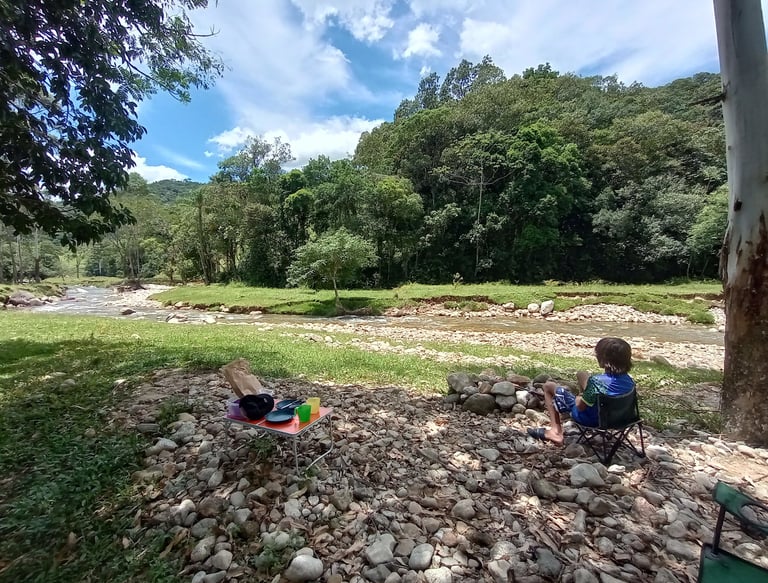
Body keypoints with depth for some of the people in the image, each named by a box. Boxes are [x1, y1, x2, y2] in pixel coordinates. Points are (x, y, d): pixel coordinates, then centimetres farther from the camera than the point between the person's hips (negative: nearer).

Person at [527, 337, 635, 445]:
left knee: (548, 386, 3)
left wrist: (579, 397, -3)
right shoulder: (629, 381, -14)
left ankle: (556, 431, 3)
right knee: (581, 374, 22)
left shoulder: (597, 381, -35)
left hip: (589, 419, -7)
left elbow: (580, 406, -26)